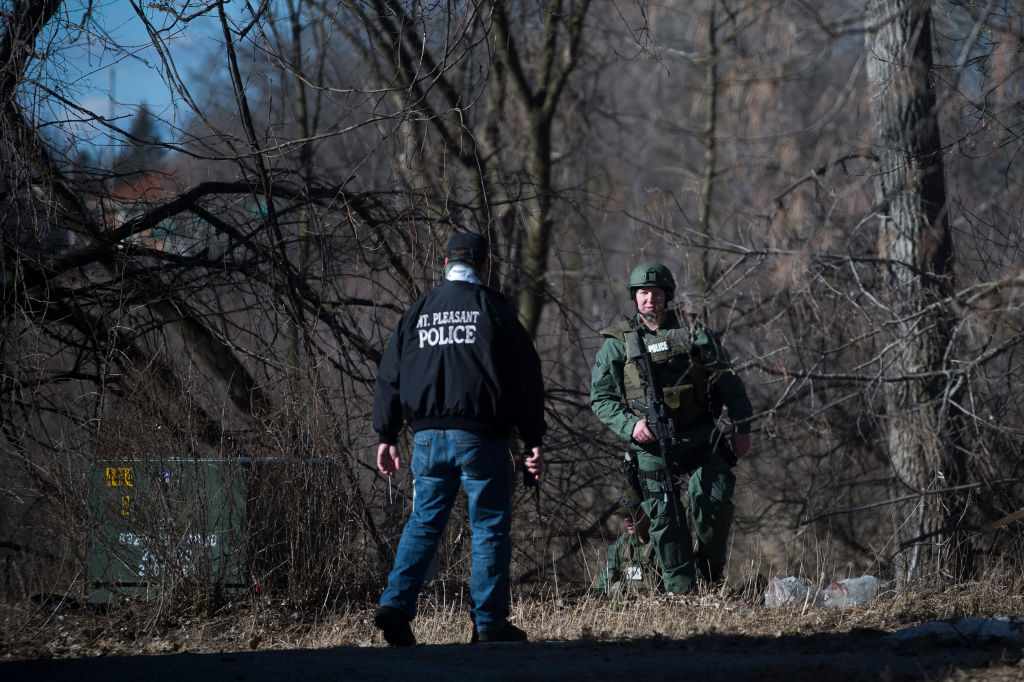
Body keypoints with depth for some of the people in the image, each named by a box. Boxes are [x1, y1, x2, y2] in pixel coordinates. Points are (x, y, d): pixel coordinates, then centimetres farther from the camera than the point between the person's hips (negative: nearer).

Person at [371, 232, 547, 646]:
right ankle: (489, 623, 1)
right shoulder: (492, 309, 0)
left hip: (428, 437, 4)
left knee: (423, 523, 10)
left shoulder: (418, 313, 11)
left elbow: (389, 378, 13)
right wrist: (534, 440, 0)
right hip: (480, 436, -4)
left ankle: (396, 604, -6)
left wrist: (386, 436, 18)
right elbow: (524, 377, -2)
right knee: (489, 526, 2)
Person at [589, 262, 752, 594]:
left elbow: (728, 383, 9)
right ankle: (678, 587, 0)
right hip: (652, 442, 0)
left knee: (715, 501, -13)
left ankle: (712, 567, 10)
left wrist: (742, 427, 2)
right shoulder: (618, 343, 6)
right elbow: (601, 398, 5)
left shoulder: (694, 332, 7)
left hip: (701, 437, 0)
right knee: (663, 516, -8)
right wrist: (630, 425, -12)